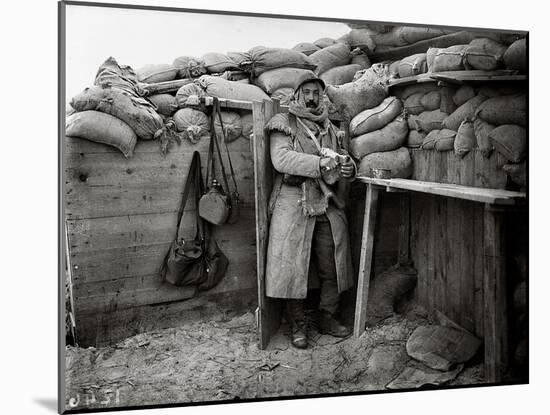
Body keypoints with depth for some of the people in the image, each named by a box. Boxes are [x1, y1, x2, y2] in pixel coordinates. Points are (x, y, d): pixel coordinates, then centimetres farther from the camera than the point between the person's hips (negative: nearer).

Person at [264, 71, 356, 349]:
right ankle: (297, 326, 12)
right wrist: (319, 163, -26)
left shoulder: (330, 129, 19)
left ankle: (328, 318, 25)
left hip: (328, 206, 5)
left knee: (332, 268, 9)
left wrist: (348, 167, -7)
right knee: (293, 268, -2)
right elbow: (280, 158, -15)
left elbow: (341, 162, 19)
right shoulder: (284, 124, 2)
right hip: (293, 205, -5)